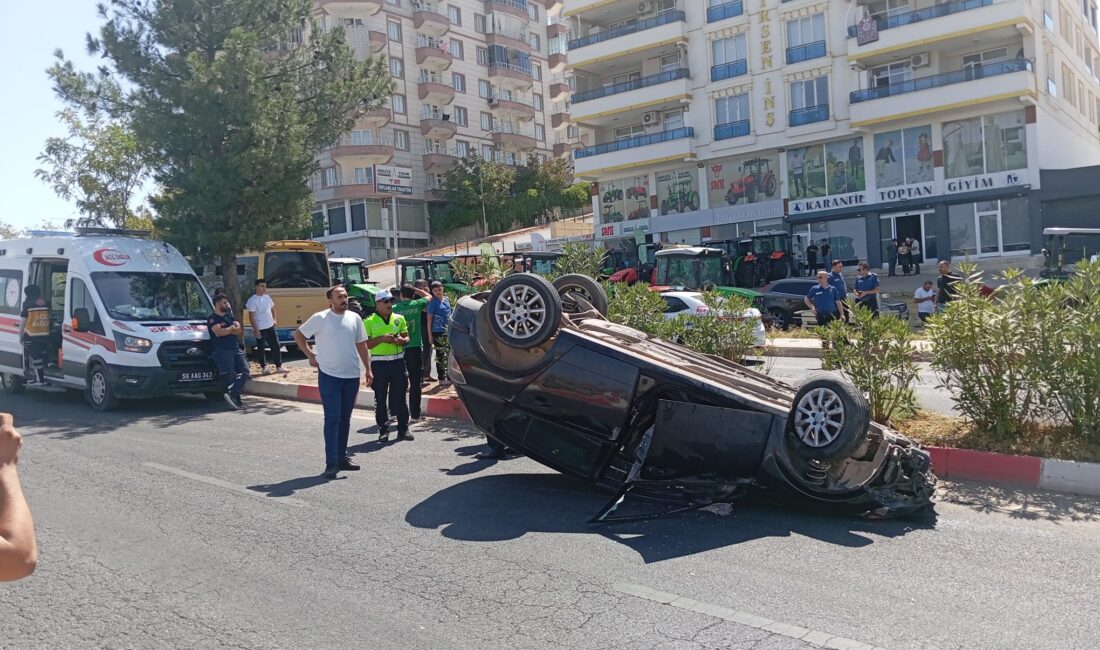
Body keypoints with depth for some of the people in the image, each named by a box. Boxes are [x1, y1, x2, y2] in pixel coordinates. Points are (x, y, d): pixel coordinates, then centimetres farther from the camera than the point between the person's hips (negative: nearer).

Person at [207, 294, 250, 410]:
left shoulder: (229, 315, 21)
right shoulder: (212, 318, 0)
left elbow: (239, 330, 8)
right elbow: (218, 332, -17)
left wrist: (226, 331, -7)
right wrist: (231, 328, -2)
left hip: (236, 349, 7)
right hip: (222, 351, -7)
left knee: (245, 372, -7)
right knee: (230, 376, -10)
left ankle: (232, 395, -12)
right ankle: (236, 399, -6)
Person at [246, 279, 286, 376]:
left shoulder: (267, 297, 7)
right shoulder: (252, 300, -13)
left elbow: (272, 308, 22)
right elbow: (251, 317, -15)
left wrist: (274, 319, 9)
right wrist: (256, 330, -19)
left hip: (270, 327, 6)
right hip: (260, 329, -6)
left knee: (276, 346, 6)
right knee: (261, 349, 5)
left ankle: (278, 366, 14)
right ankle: (264, 367, 18)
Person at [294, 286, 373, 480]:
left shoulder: (355, 318, 5)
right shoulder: (320, 318, -7)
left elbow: (361, 345, 11)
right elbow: (298, 334, 4)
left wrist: (368, 369, 7)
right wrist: (310, 355, -1)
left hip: (352, 376, 4)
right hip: (329, 376, -4)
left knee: (345, 419, 12)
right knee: (332, 419, -5)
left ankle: (342, 457, 22)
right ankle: (331, 462, -2)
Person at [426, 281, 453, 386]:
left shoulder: (446, 300, 10)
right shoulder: (433, 302, -8)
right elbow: (429, 319, -9)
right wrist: (430, 335, -12)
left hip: (448, 331, 6)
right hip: (438, 332, -6)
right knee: (440, 355, 1)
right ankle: (442, 378, 7)